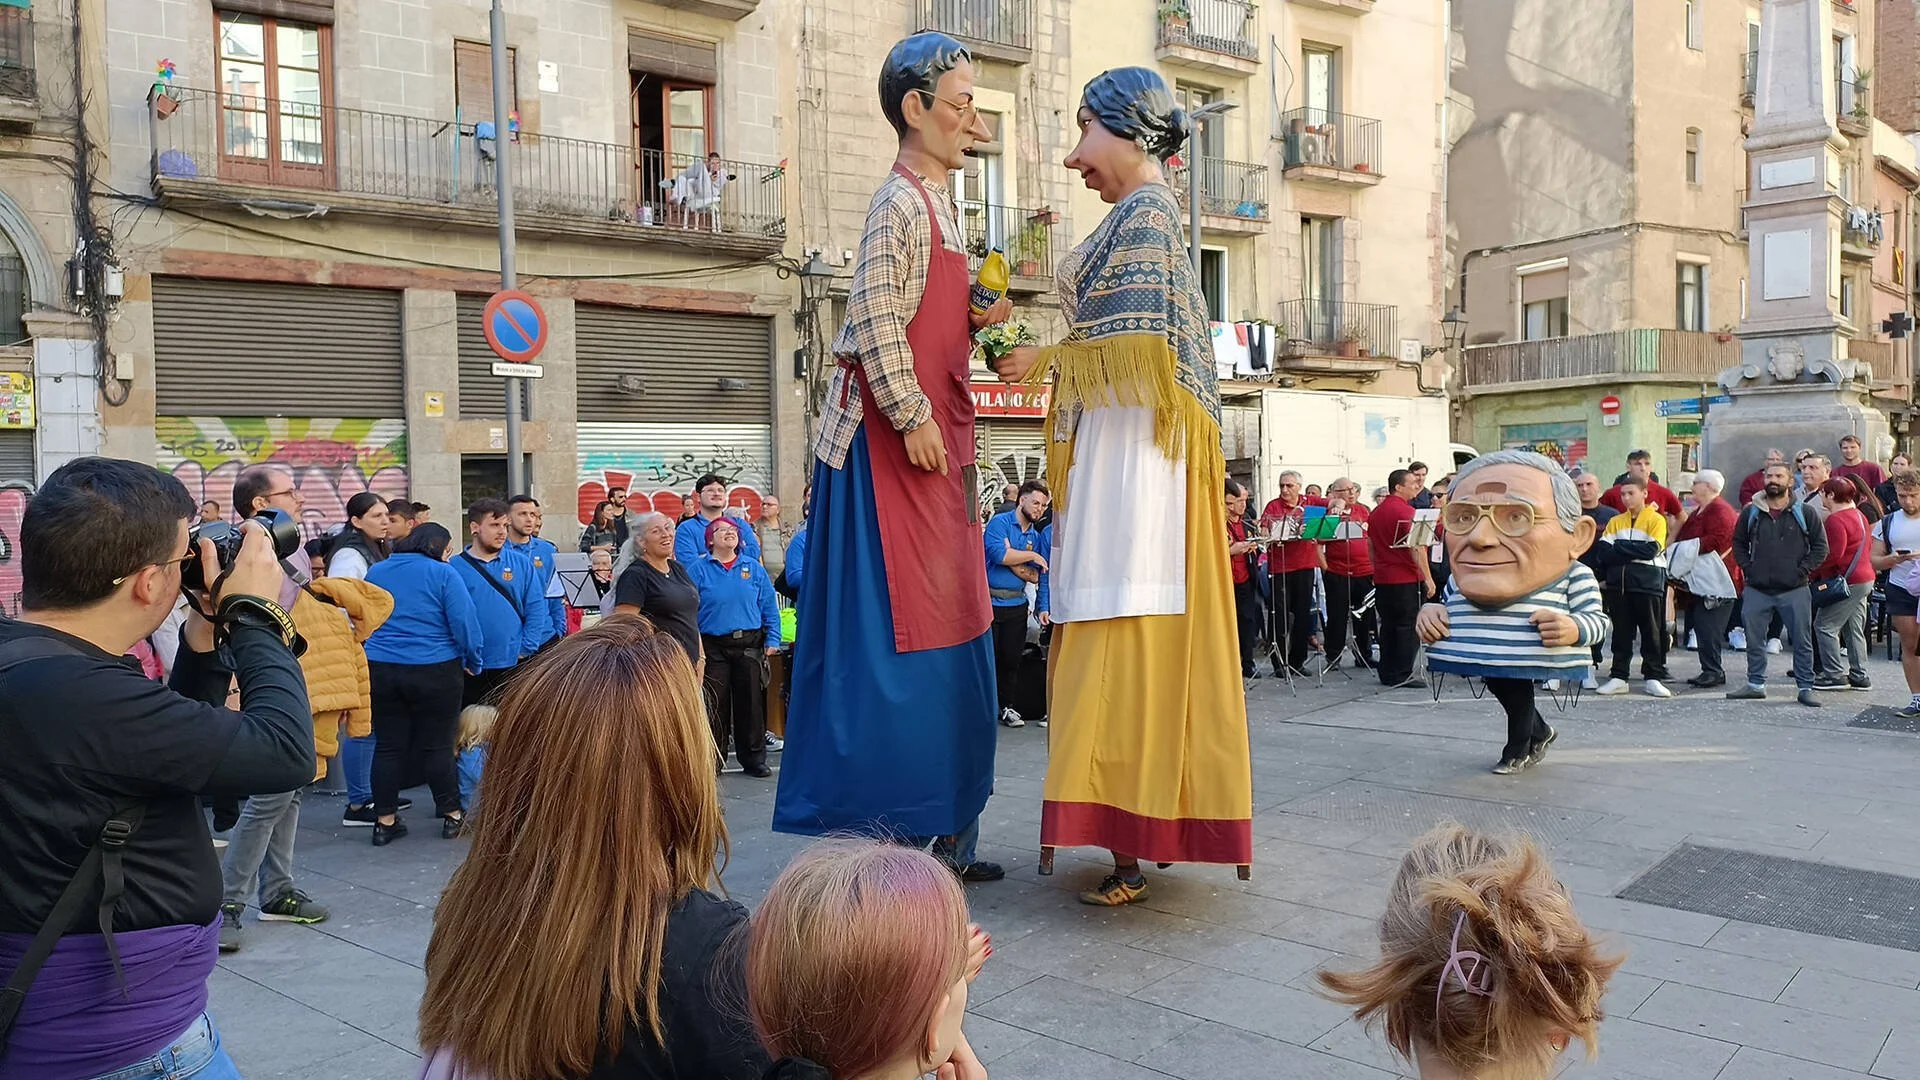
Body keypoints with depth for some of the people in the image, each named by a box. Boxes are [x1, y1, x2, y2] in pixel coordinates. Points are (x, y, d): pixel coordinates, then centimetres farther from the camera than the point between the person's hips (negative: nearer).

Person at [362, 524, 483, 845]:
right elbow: (464, 623, -11)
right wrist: (474, 662, 1)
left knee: (388, 746, 9)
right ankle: (452, 815, 15)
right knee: (438, 746, 5)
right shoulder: (444, 574, -8)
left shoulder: (375, 572, 10)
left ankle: (384, 821, 14)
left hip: (380, 671, 4)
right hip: (435, 672, -4)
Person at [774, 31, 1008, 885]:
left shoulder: (937, 203, 19)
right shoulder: (900, 202, -10)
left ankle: (939, 835, 21)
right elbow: (874, 319, -19)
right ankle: (894, 832, 4)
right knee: (896, 622, -6)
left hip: (936, 431, 10)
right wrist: (912, 418, -18)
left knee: (946, 624, 11)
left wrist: (977, 318, 6)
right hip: (895, 438, -10)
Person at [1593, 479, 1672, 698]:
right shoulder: (1616, 522, 13)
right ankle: (1618, 677, 10)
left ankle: (1653, 677, 7)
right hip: (1620, 582, 4)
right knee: (1621, 631, 6)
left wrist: (1620, 548, -9)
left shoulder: (1656, 520, 0)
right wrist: (1634, 552, -12)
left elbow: (1651, 550, -14)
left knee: (1651, 630, 2)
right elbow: (1605, 552, 0)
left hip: (1648, 582, -4)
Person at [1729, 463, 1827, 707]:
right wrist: (1747, 568, 2)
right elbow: (1738, 543, 14)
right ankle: (1756, 684, 19)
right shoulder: (1750, 512, 6)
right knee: (1754, 640, 8)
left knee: (1802, 641, 2)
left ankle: (1806, 688, 10)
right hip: (1757, 590, 2)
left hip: (1794, 590, -2)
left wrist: (1802, 571, -7)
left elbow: (1820, 547, 2)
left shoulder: (1805, 513, -1)